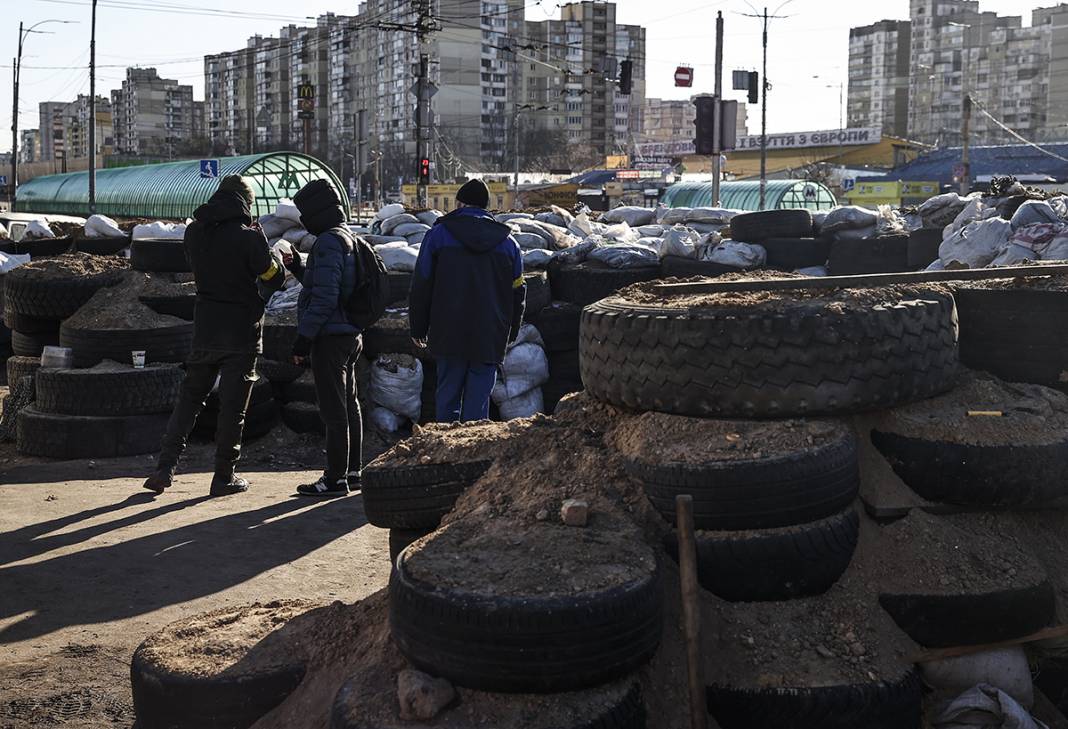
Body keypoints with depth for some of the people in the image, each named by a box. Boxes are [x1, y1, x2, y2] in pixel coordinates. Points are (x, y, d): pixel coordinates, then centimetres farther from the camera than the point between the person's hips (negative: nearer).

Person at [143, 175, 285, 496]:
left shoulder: (194, 232, 2)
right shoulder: (249, 237, -14)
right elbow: (274, 278, -7)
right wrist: (271, 254, 14)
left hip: (205, 328, 4)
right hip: (242, 332, -4)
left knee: (190, 396, 15)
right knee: (233, 404, 4)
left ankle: (165, 466, 7)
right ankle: (224, 476, 9)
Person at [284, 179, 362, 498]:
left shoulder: (329, 241, -16)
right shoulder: (348, 238, 15)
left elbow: (325, 297, -23)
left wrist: (303, 338, -20)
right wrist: (298, 267, 13)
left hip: (330, 337, -10)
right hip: (351, 335, 10)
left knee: (333, 409, -6)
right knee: (349, 404, 16)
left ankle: (336, 478, -2)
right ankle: (352, 471, 25)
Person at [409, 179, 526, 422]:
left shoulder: (438, 234, 1)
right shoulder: (508, 242, 9)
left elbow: (421, 287, 2)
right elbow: (518, 294, 13)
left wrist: (418, 329, 9)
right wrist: (511, 334, 22)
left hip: (448, 336, -1)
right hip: (490, 338, 1)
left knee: (447, 395, 9)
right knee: (478, 399, 2)